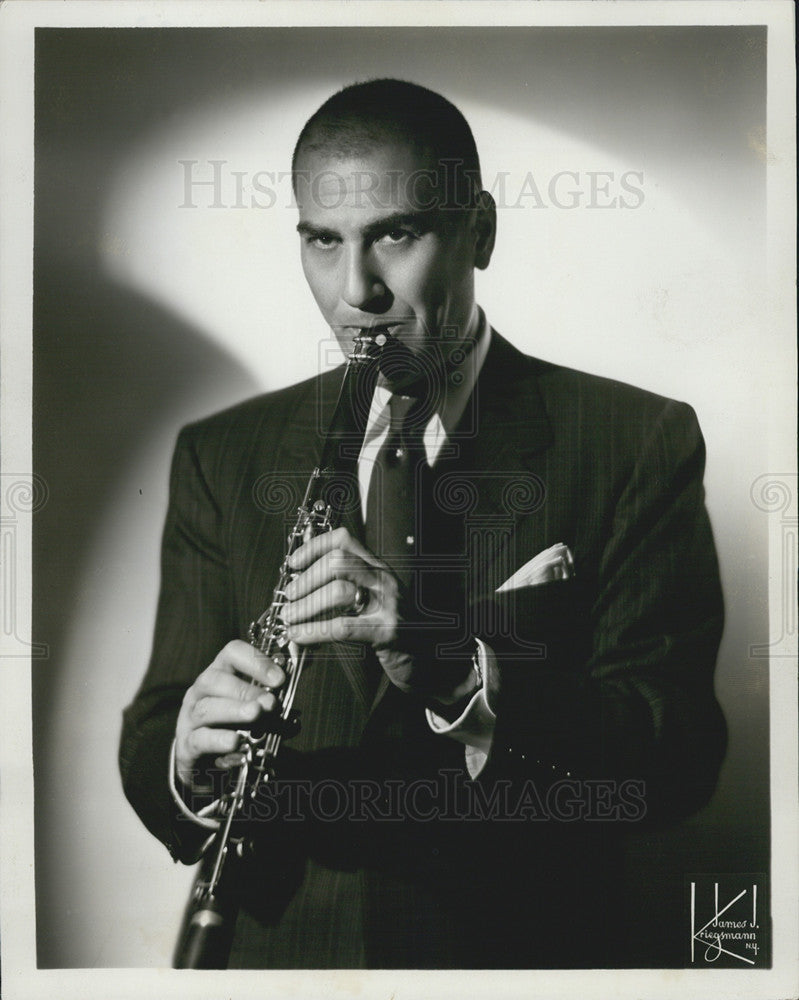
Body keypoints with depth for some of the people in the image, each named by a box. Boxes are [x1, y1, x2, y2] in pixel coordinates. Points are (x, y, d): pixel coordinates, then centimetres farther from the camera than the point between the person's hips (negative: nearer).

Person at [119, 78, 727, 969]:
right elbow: (145, 759, 5)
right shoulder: (221, 459, 5)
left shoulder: (636, 444, -3)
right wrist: (189, 756, -17)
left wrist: (450, 671, -23)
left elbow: (680, 761, -9)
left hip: (523, 954, -2)